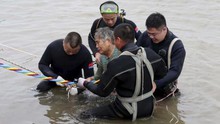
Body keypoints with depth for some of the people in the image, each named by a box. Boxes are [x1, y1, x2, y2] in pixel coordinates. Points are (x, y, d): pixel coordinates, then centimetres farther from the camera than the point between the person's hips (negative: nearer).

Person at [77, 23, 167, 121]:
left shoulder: (116, 64, -25)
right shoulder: (150, 54, -10)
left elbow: (102, 92, -12)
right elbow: (163, 73, 8)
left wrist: (85, 83, 5)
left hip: (129, 113, -5)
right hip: (149, 109, 6)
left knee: (85, 115, 3)